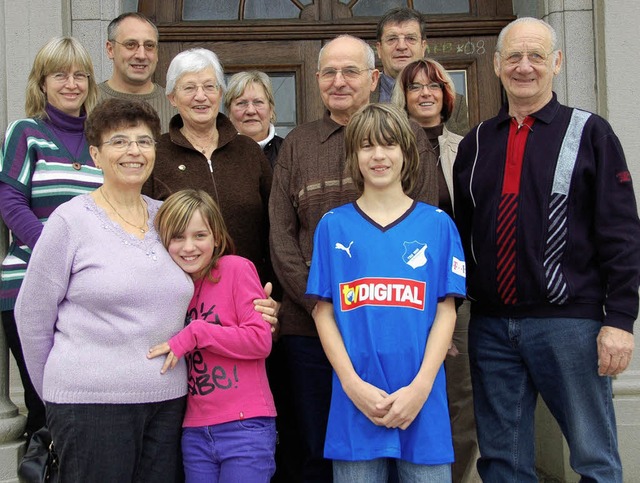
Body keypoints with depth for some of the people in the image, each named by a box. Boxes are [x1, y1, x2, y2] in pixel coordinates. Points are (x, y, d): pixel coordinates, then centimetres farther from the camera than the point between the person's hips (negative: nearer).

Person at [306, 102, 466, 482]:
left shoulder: (437, 224, 5)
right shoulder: (333, 226, 5)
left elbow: (446, 311, 2)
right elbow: (324, 312, 3)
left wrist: (421, 386, -10)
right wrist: (353, 384, -9)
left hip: (423, 401, 0)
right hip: (355, 403, 0)